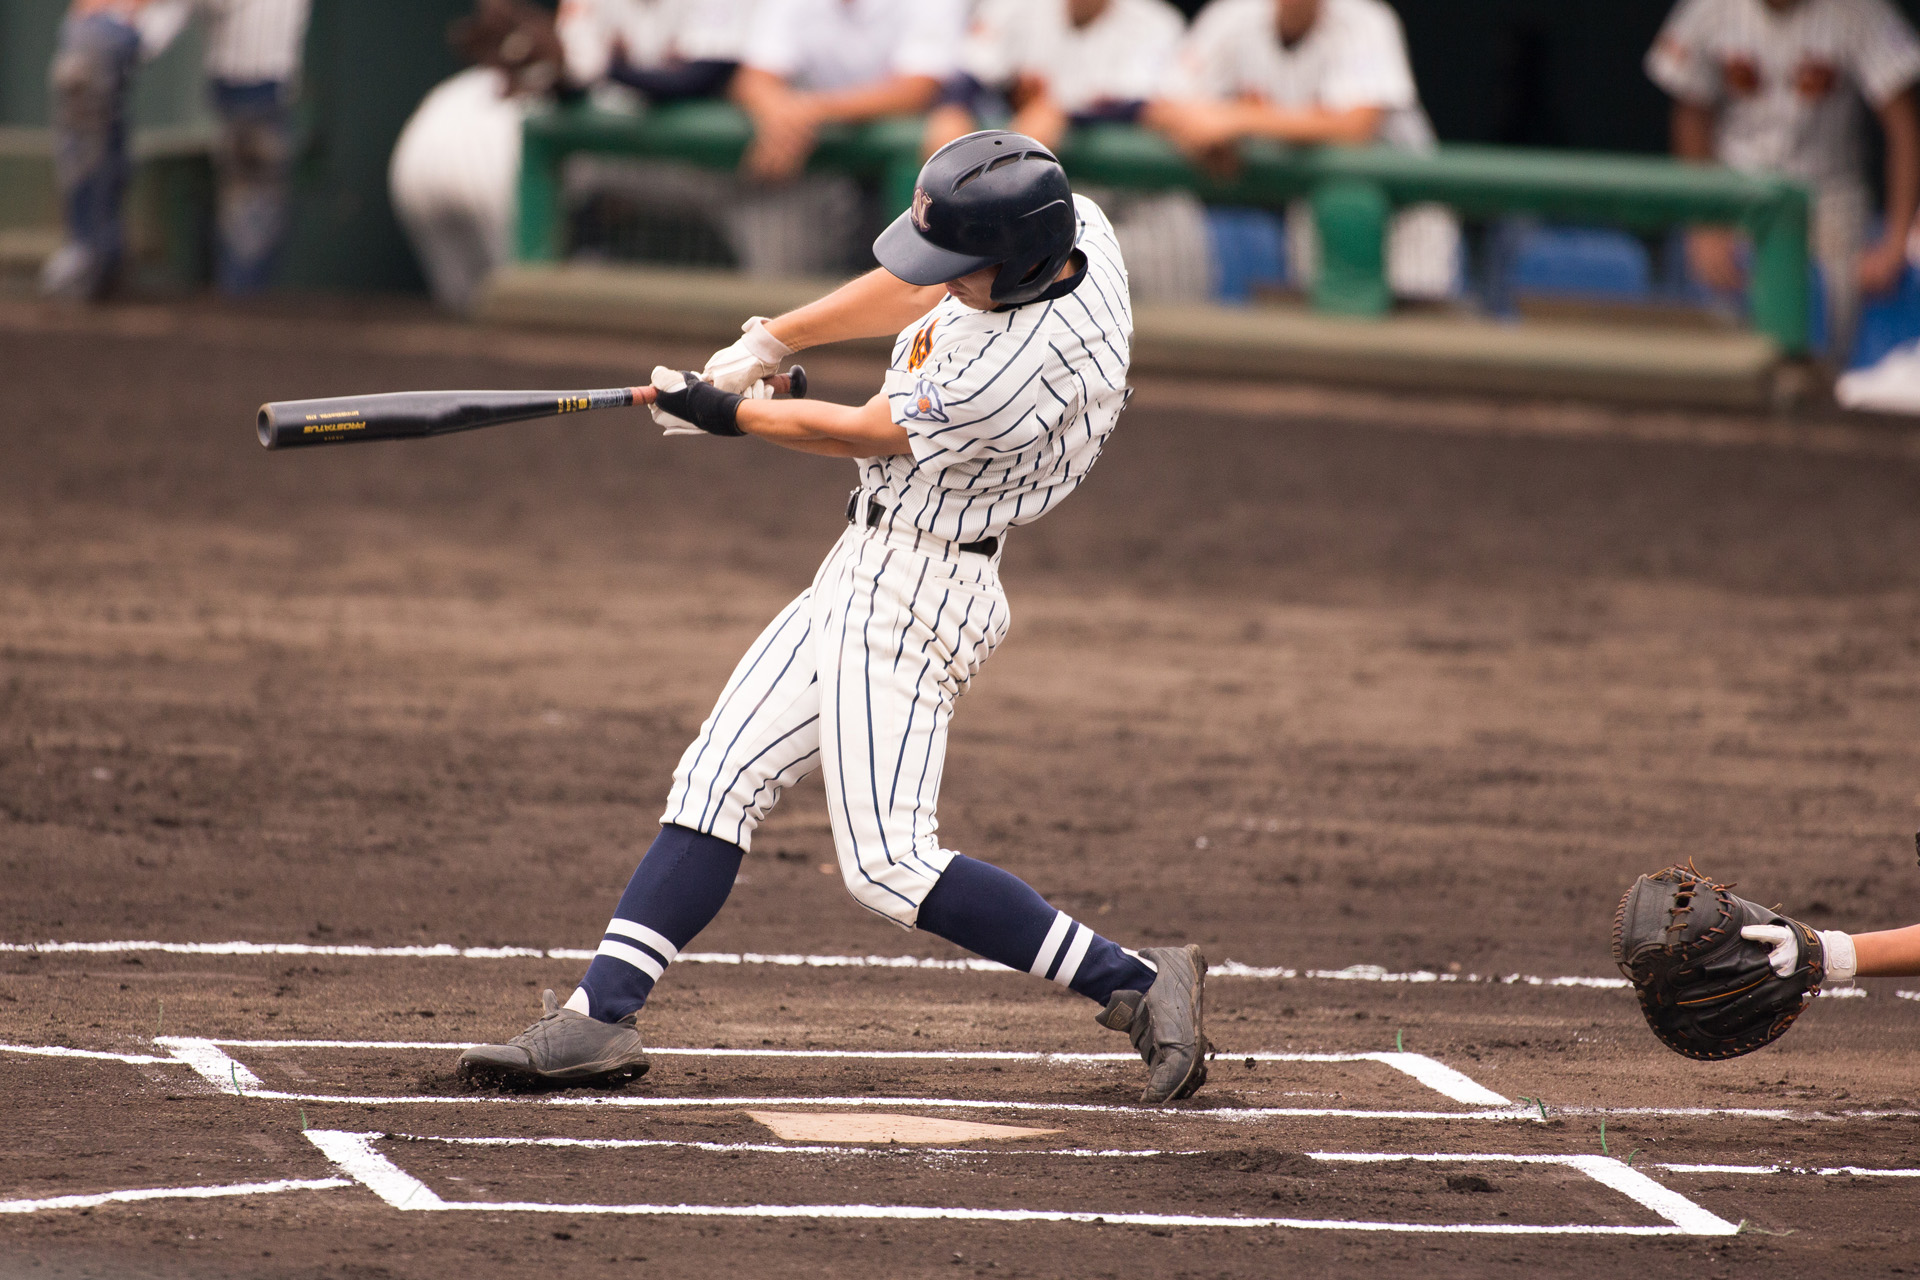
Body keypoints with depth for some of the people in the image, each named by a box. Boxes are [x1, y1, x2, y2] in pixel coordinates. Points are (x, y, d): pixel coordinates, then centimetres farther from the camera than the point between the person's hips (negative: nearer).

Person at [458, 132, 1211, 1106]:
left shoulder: (1016, 372, -31)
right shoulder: (1067, 223, -5)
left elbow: (861, 435, -13)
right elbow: (914, 288, 14)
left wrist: (727, 414, 3)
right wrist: (769, 343, 17)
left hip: (915, 589, -10)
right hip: (868, 569, 10)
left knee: (888, 864, -13)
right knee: (718, 780, 8)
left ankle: (1138, 985, -6)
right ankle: (599, 1016, 7)